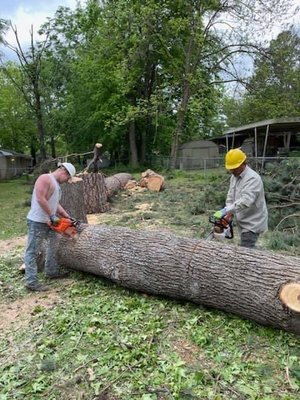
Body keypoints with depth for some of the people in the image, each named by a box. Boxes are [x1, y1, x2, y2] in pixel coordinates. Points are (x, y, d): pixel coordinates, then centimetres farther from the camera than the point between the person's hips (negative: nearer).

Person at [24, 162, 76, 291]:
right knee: (33, 252, -3)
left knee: (53, 244, 21)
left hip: (48, 221, 10)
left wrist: (68, 217, 10)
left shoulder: (56, 184, 15)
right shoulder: (45, 178, -14)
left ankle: (51, 271, 34)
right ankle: (31, 282, 3)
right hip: (37, 222, -10)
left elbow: (55, 204, 17)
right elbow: (40, 199, -24)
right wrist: (52, 216, -20)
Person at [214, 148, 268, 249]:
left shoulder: (252, 178, -22)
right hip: (243, 223, 9)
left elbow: (245, 201, -34)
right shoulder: (234, 177, 7)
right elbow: (230, 197, 8)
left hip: (252, 223, -9)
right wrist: (228, 215, -5)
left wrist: (225, 210, -39)